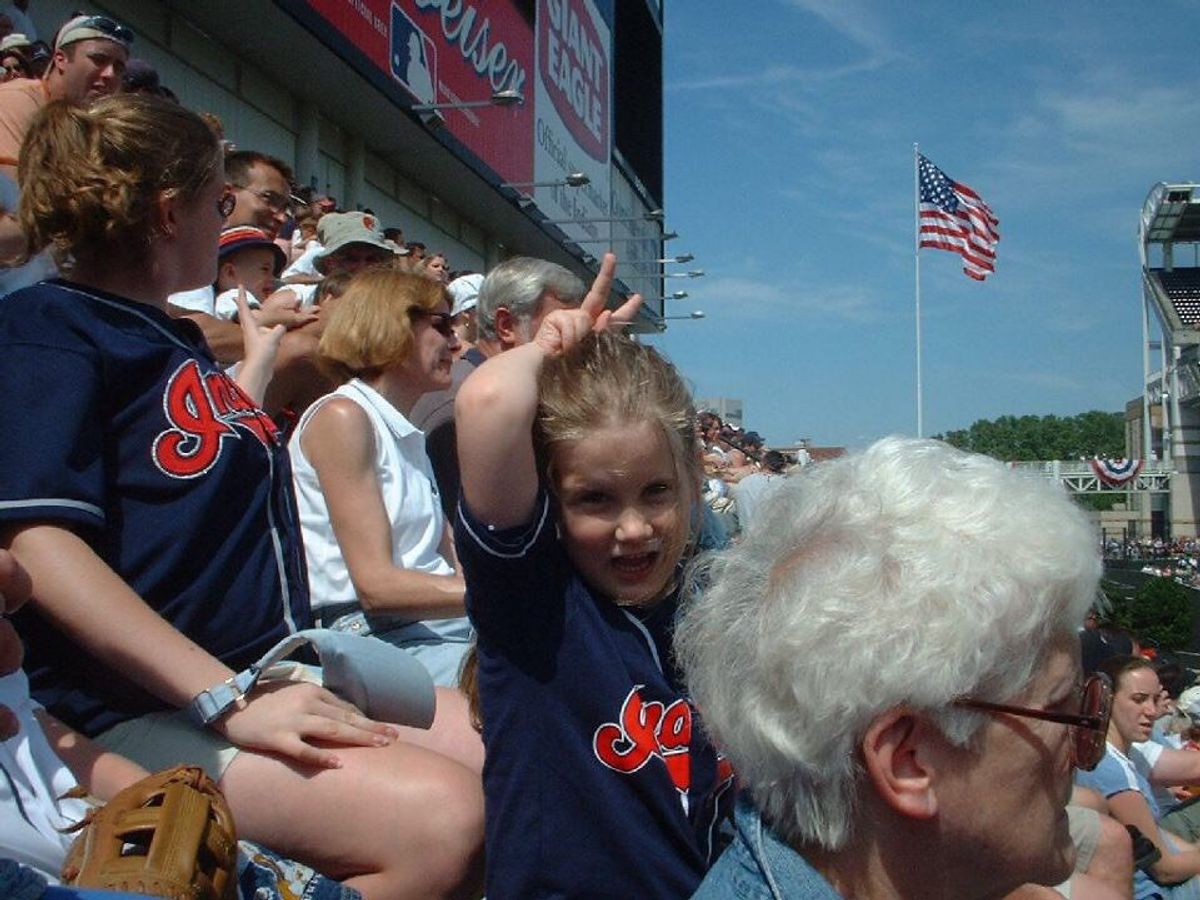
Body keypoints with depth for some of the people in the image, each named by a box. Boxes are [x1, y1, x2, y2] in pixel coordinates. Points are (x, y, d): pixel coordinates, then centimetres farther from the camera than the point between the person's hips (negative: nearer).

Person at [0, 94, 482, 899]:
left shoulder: (171, 335, 18)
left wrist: (258, 363, 35)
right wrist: (229, 702, -26)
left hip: (274, 674, 9)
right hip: (149, 712, -9)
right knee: (439, 819, -30)